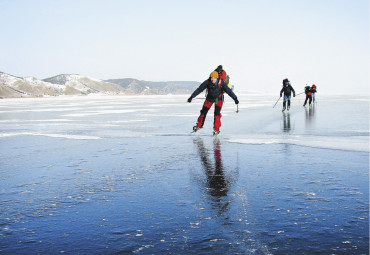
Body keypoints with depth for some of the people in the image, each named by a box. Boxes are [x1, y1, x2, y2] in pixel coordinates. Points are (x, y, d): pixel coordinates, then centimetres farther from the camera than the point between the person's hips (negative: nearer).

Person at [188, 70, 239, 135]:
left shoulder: (221, 83, -27)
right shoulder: (207, 82, -23)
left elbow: (228, 91, -24)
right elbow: (199, 89, -16)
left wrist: (235, 98, -29)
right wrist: (191, 97, -15)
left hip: (219, 99, -2)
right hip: (210, 98, 2)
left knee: (217, 113, -15)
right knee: (203, 112, 8)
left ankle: (216, 129, -3)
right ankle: (199, 125, 29)